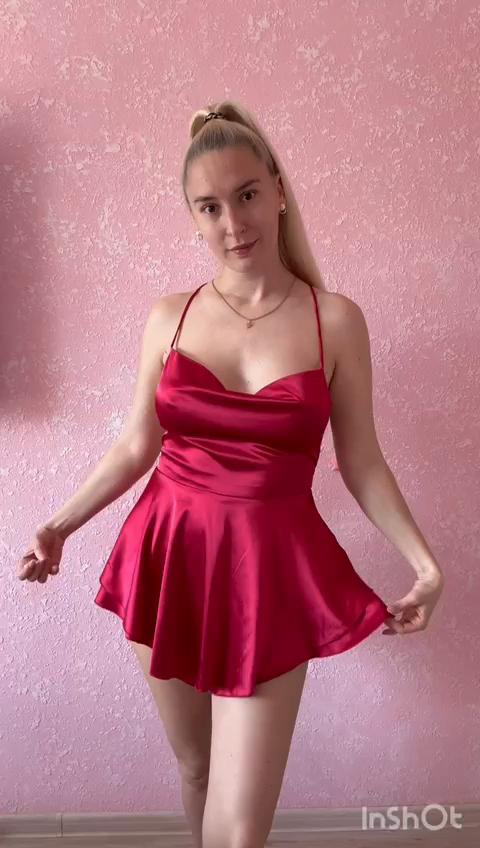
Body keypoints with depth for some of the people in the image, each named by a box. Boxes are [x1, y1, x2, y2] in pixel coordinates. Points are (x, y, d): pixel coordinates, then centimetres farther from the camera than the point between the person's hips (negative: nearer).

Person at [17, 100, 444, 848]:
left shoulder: (335, 320, -4)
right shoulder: (169, 317, 2)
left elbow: (361, 463, 0)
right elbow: (137, 446, 9)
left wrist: (423, 561, -7)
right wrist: (61, 525, 5)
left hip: (270, 568, -2)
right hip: (170, 558, 3)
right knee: (194, 765, 21)